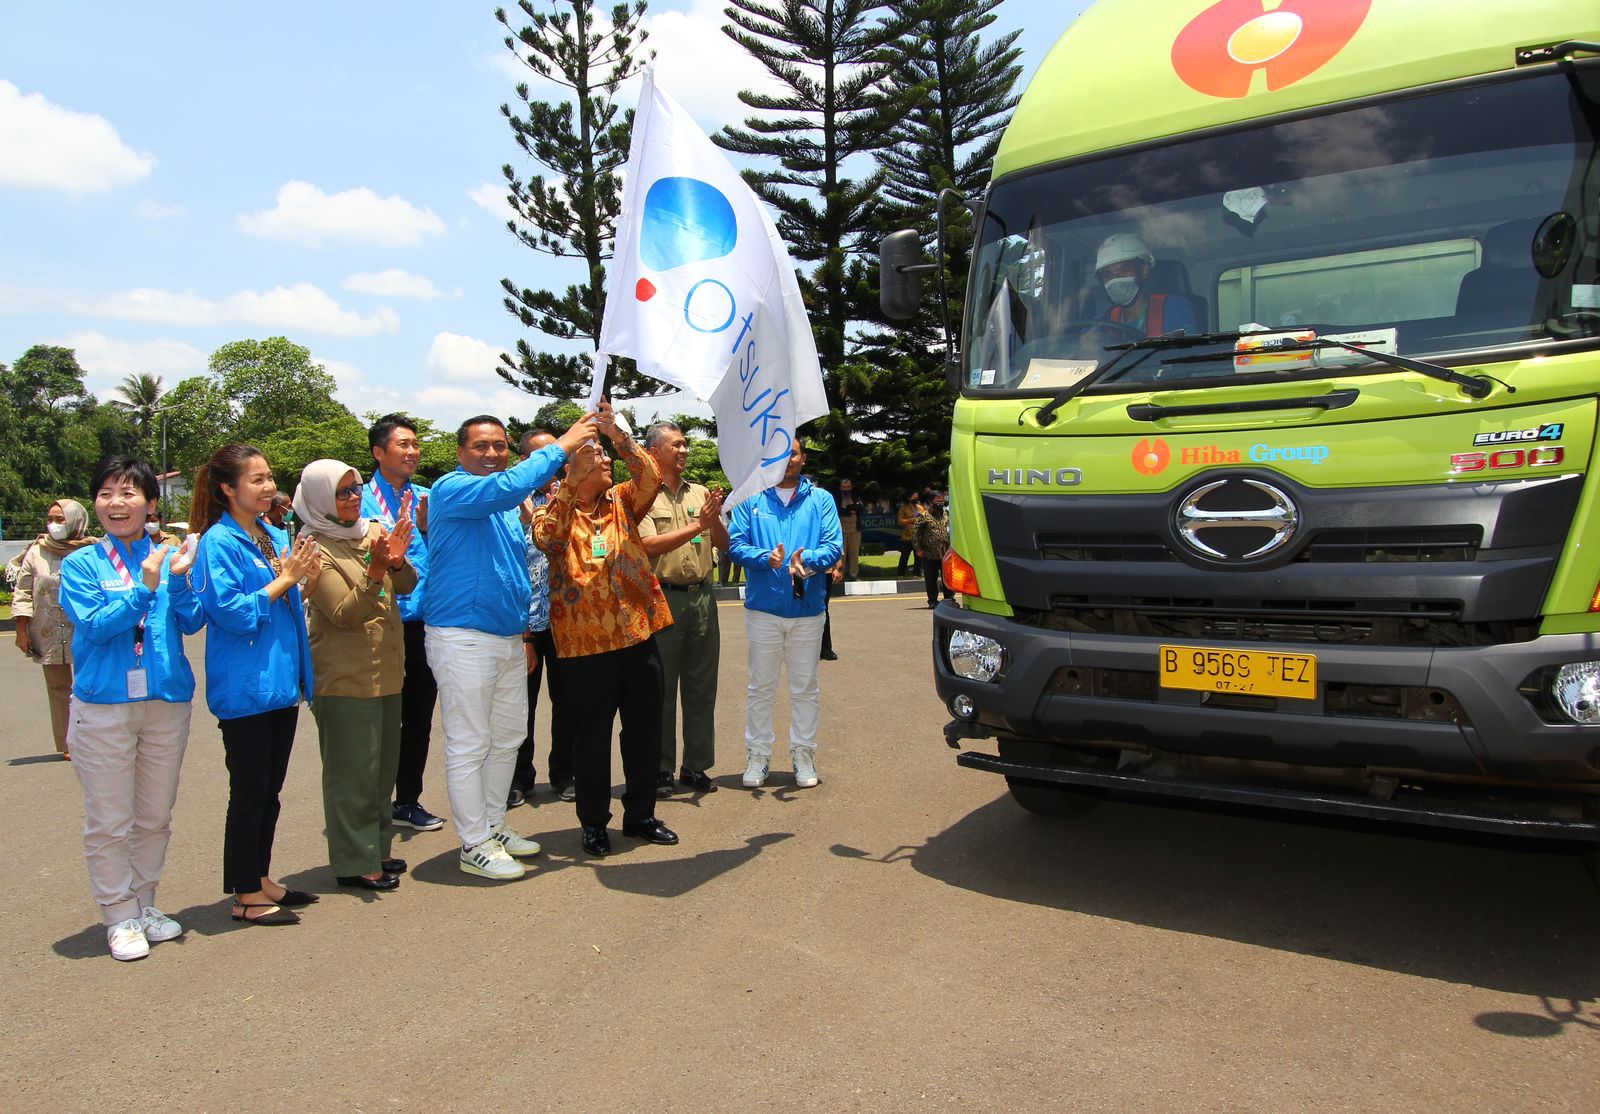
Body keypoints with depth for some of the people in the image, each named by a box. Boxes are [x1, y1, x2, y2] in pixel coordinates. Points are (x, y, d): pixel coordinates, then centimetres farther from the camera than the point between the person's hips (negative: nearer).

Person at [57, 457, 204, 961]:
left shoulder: (171, 558, 2)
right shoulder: (81, 564, -2)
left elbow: (192, 623, -4)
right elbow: (94, 624, -14)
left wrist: (178, 580, -20)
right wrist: (143, 589, -25)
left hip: (167, 702, 2)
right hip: (103, 705, -2)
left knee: (155, 818, 14)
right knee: (109, 822, 5)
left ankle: (145, 905, 30)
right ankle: (120, 918, 19)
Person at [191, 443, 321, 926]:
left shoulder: (276, 536, 11)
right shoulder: (218, 542, -11)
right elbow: (230, 612, -18)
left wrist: (306, 576, -1)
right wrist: (285, 579, -16)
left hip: (280, 682, 8)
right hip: (245, 684, -8)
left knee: (269, 790, 16)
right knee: (249, 791, 1)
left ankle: (261, 880, 28)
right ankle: (245, 896, 13)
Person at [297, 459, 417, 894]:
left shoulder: (374, 532, 9)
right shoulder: (314, 549, -9)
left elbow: (407, 585, 1)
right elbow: (344, 614, -17)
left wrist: (397, 561, -20)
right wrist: (375, 571, -30)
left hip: (386, 673, 7)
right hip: (345, 678, -7)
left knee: (383, 767, 15)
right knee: (354, 772, 0)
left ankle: (377, 849, 28)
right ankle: (355, 863, 11)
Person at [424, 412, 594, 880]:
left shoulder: (508, 507, 16)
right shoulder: (451, 489, -10)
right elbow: (507, 486, -30)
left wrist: (525, 631, 20)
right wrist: (561, 446, -25)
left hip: (510, 638, 9)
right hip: (463, 638, -9)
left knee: (508, 739, 15)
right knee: (469, 747, -1)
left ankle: (493, 826, 28)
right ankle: (474, 845, 9)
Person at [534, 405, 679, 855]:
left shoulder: (622, 502, 10)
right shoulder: (555, 511, 0)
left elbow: (649, 477, -9)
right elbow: (545, 538, -22)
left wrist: (617, 434, -20)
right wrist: (571, 481, -27)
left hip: (638, 635, 4)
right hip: (585, 644, -4)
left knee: (645, 731, 12)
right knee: (591, 737, 6)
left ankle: (640, 814, 28)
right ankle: (594, 823, 23)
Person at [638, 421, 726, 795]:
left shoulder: (700, 493, 11)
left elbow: (723, 545, 10)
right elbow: (649, 546, -15)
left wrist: (715, 519, -10)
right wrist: (697, 526, -18)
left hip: (702, 596, 5)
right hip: (662, 598, -5)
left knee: (702, 686, 9)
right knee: (661, 688, 3)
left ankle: (696, 765, 20)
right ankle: (660, 769, 14)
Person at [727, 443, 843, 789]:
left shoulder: (821, 500, 6)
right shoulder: (751, 499, 4)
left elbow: (835, 545, -3)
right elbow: (735, 545, -3)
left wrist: (807, 560, -23)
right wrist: (766, 558, -22)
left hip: (808, 608, 1)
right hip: (763, 607, -1)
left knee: (805, 688, 10)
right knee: (761, 687, 8)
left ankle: (803, 754, 22)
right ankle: (757, 755, 19)